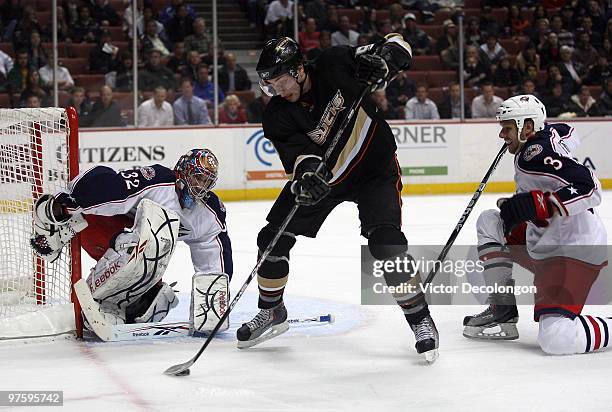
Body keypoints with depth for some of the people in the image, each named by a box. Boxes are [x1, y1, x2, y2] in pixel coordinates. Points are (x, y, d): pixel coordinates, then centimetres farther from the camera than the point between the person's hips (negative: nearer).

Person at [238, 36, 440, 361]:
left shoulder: (335, 64, -20)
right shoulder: (277, 115, -14)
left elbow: (397, 45, -13)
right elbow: (294, 150, -29)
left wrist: (381, 61, -35)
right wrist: (306, 170, -51)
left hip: (374, 167, -4)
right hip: (321, 175, 4)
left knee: (386, 244, -22)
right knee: (273, 238, 0)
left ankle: (420, 319, -6)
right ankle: (272, 313, 23)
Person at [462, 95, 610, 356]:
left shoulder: (536, 155, -20)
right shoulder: (549, 135, 9)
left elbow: (589, 189, -30)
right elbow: (567, 133, 34)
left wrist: (533, 204, -29)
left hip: (575, 254, -11)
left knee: (556, 340, -26)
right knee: (489, 222, 17)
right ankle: (503, 312, 15)